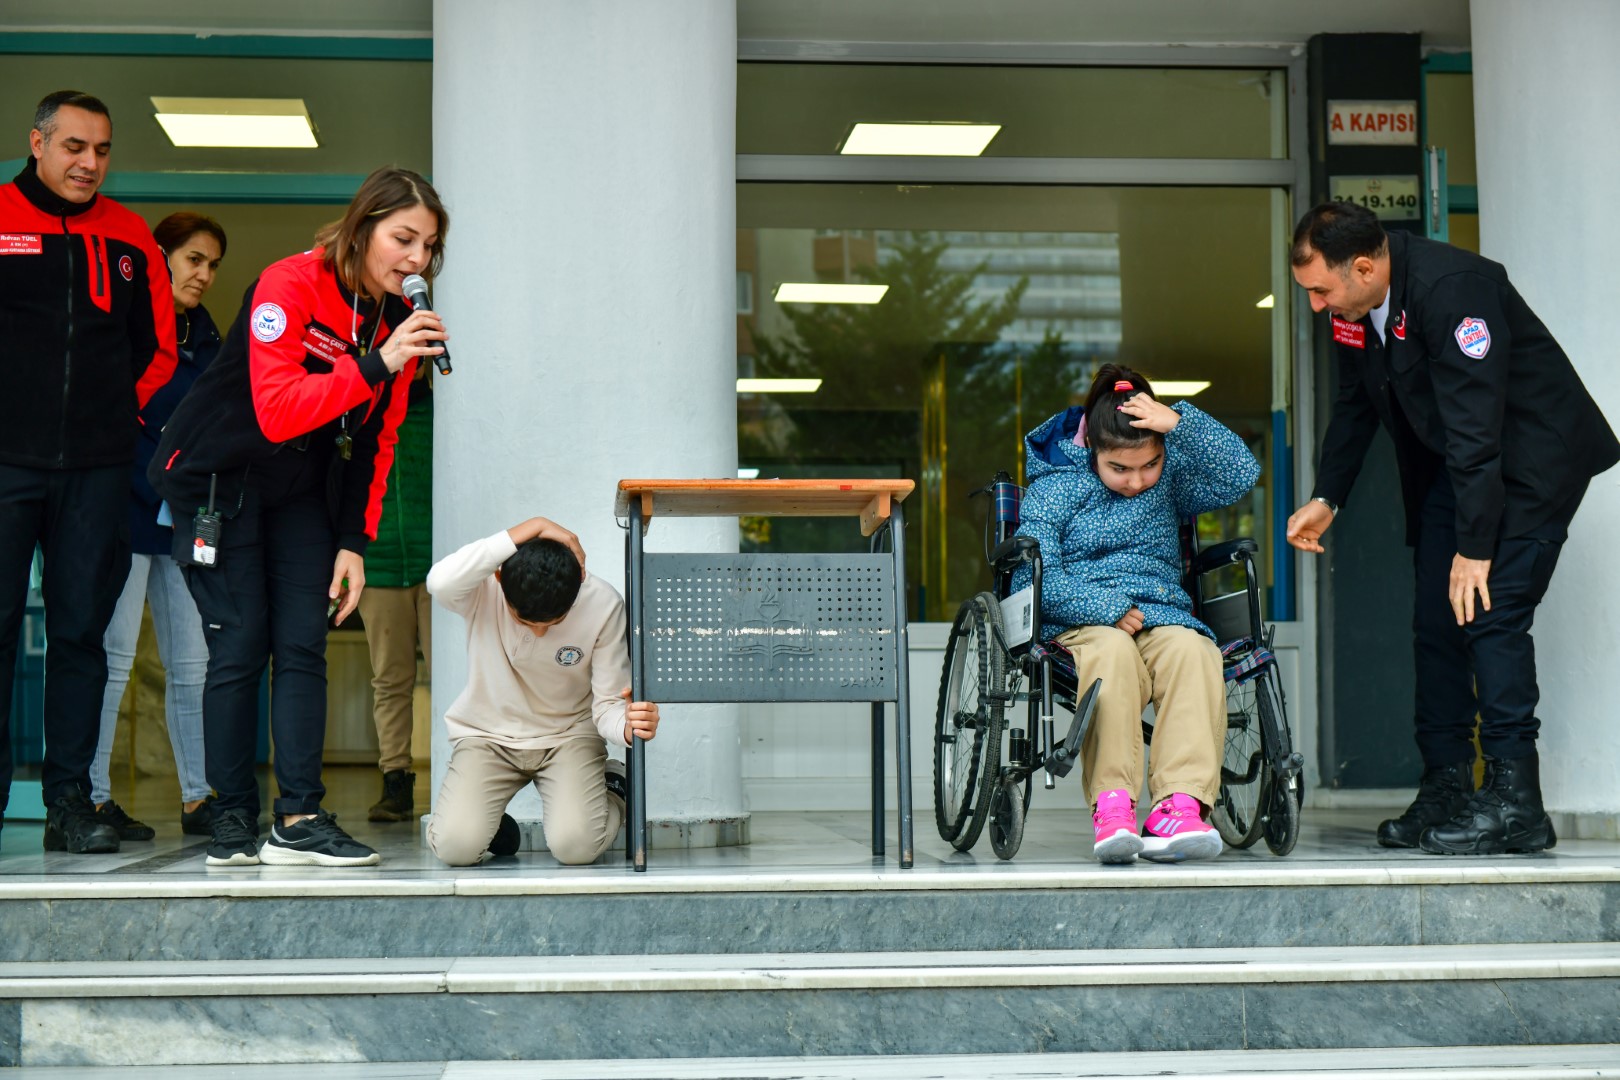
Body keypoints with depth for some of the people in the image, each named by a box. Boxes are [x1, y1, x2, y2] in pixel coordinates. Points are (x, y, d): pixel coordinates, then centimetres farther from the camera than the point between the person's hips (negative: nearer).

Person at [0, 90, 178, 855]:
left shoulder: (129, 236, 13)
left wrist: (117, 414, 10)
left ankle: (70, 801, 9)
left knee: (81, 631, 4)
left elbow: (158, 347, 19)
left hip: (96, 468, 3)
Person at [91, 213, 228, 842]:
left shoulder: (206, 337, 16)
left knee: (192, 662, 7)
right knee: (113, 656, -5)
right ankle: (92, 797, 1)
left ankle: (199, 799, 11)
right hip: (127, 512, -7)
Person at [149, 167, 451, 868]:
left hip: (302, 491, 6)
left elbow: (376, 442, 4)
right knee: (238, 647, -8)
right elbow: (277, 410, -32)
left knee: (303, 646, -5)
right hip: (217, 477, -5)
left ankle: (298, 818, -7)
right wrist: (377, 365, -37)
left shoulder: (399, 320, -1)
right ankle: (232, 822, 0)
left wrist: (355, 542, -3)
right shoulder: (288, 287, -21)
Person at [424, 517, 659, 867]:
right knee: (456, 846, -23)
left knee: (576, 846, -24)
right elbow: (440, 582, -48)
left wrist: (628, 726, -40)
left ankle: (612, 789, 13)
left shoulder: (603, 604, -20)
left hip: (569, 735, 0)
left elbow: (608, 706, -14)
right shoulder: (485, 589, -22)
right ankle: (491, 823, 16)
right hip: (487, 734, 0)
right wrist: (529, 529, -43)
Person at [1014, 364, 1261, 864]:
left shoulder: (1171, 479, 16)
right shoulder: (1054, 489, 5)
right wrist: (1107, 608, -15)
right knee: (1111, 651, -39)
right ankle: (1112, 806, -46)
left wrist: (1182, 423, -9)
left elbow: (1240, 474, 1)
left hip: (1163, 616, 3)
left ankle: (1180, 804, -44)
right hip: (1082, 622, -3)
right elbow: (1030, 577, -5)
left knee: (1194, 649, -33)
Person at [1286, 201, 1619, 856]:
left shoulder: (1452, 287, -29)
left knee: (1490, 612, -18)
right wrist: (1325, 499, 0)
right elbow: (1355, 407, 12)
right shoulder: (1351, 308, -3)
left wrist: (1474, 548, -28)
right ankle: (1446, 791, 9)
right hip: (1450, 464, 9)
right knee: (1435, 623, 3)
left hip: (1532, 458, -8)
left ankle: (1514, 801, -15)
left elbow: (1476, 427, -30)